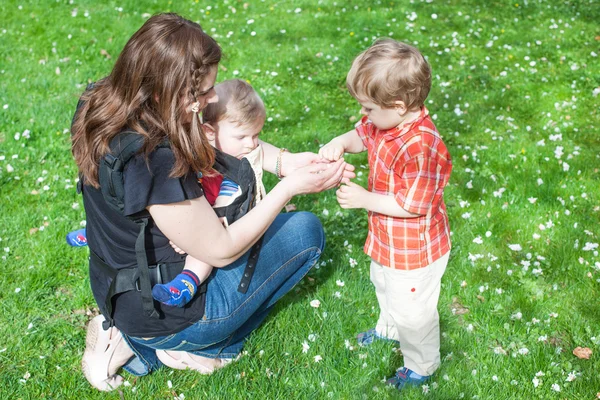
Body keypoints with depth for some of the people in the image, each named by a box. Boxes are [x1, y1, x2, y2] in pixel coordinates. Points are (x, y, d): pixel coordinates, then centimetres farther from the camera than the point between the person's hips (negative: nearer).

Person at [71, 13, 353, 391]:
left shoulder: (99, 103, -9)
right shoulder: (154, 163, -35)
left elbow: (216, 135, 0)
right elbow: (222, 251, -22)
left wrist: (285, 160, -10)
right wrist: (289, 187, -17)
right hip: (164, 315, -7)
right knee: (306, 229, 2)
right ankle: (197, 346, 4)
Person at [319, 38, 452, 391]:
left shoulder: (420, 148, -38)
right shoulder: (386, 121, -11)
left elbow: (412, 206, -32)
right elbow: (361, 135, 9)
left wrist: (364, 199, -27)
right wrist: (339, 144, -13)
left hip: (414, 251, -9)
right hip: (388, 241, 9)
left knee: (412, 311, 12)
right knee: (385, 286, 34)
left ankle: (422, 366, 38)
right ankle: (389, 328, 62)